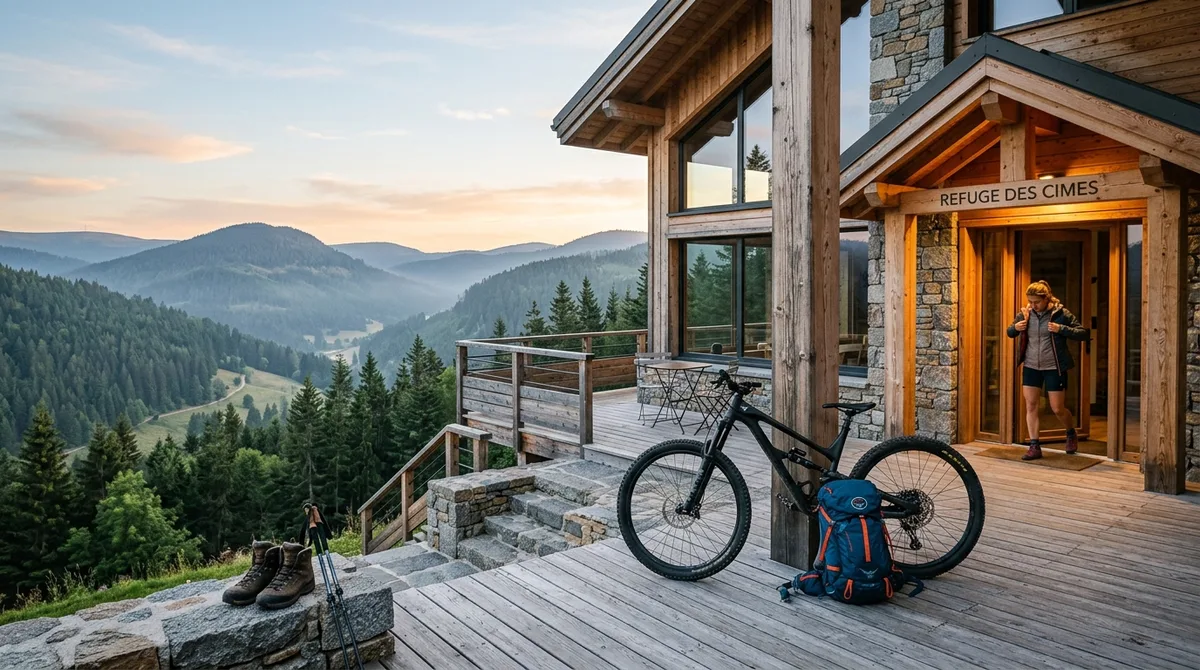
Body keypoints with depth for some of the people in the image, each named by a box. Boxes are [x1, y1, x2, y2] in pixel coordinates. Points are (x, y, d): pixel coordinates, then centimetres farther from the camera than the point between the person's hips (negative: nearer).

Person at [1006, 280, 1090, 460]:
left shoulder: (1061, 313, -10)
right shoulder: (1026, 313, 1)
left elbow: (1084, 333, -8)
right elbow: (1010, 333, 14)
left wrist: (1061, 329, -23)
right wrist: (1015, 327, -9)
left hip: (1054, 367, -3)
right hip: (1031, 366, 4)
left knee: (1058, 408, 4)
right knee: (1030, 405, 0)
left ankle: (1071, 434, 35)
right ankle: (1034, 446, 8)